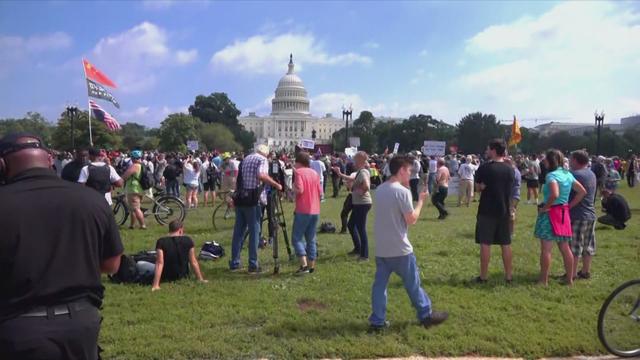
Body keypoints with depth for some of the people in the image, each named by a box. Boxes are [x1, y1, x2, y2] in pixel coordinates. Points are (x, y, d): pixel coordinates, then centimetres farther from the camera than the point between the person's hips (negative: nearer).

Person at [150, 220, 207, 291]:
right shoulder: (188, 240, -11)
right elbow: (193, 262, -8)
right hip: (183, 276, 1)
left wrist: (156, 285, -23)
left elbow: (159, 263, -22)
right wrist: (200, 279, 0)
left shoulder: (161, 242, -15)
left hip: (166, 278, -1)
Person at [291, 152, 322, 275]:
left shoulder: (299, 172, -6)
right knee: (311, 239, 13)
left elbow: (299, 190, -18)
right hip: (315, 211, 6)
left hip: (302, 210, -6)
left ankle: (304, 265, -11)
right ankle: (311, 265, 14)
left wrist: (293, 187, 1)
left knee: (297, 237, 0)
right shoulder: (315, 173, 12)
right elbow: (320, 192, 9)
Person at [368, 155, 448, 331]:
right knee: (413, 283, 9)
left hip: (381, 248, 7)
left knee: (380, 283, 9)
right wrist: (421, 200, -2)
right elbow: (411, 219, -14)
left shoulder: (380, 189, 7)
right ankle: (426, 315, 25)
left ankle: (377, 321, 13)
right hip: (399, 249, -7)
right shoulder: (402, 191, -17)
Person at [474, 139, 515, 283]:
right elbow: (510, 190, 14)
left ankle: (483, 276, 6)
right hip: (504, 211, 5)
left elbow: (479, 187, -3)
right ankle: (509, 275, 17)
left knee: (485, 243, 2)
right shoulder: (510, 169, 3)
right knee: (505, 244, 11)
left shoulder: (484, 168, -12)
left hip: (487, 211, -5)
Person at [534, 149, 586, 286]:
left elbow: (555, 194, -30)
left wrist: (545, 207, -17)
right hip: (564, 213, 8)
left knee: (546, 249, -1)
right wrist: (570, 206, 11)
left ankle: (543, 280, 4)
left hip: (550, 213, -8)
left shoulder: (551, 175, -15)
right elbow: (582, 192, 13)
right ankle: (569, 279, 22)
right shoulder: (568, 175, 8)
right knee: (565, 248, 14)